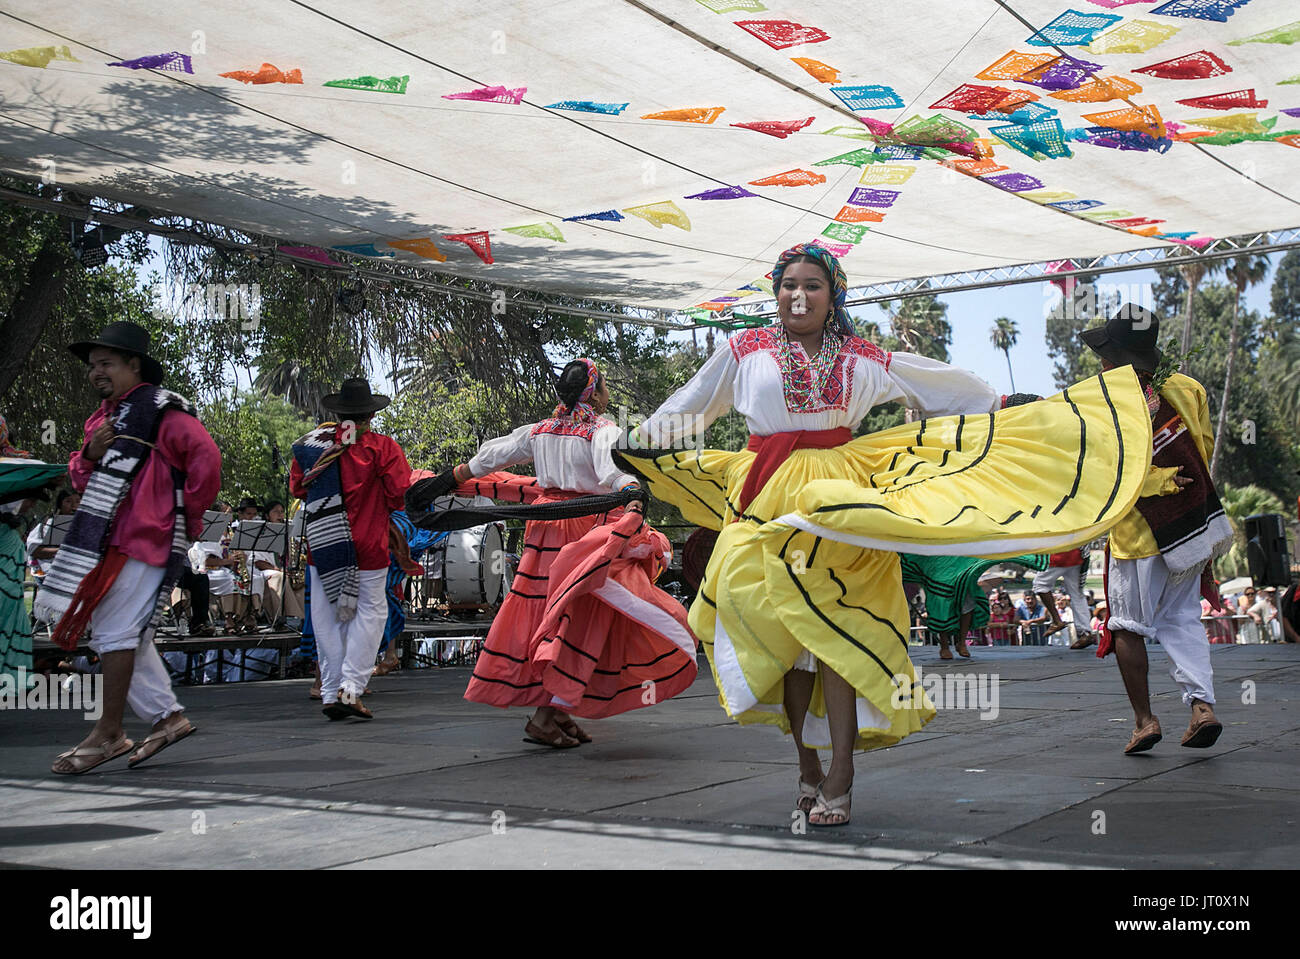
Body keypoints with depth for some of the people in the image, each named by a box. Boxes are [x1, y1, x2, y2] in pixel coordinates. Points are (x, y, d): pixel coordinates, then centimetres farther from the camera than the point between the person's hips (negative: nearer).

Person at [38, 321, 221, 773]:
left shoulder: (164, 411, -10)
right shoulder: (104, 415, 18)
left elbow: (205, 458, -18)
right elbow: (81, 480, 20)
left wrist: (190, 514, -10)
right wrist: (89, 454, -2)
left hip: (146, 539, -10)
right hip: (110, 540, 10)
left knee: (117, 631, -9)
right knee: (127, 634, 12)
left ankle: (109, 732, 0)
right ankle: (168, 716, 21)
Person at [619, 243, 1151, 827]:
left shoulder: (863, 359, 10)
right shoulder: (747, 351, 8)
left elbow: (948, 388, 19)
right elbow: (690, 405, 21)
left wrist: (1015, 406, 20)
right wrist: (642, 442, 25)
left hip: (838, 496, 0)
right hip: (768, 501, 1)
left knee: (834, 632, -13)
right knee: (785, 637, 0)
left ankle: (838, 779, -11)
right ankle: (808, 769, 14)